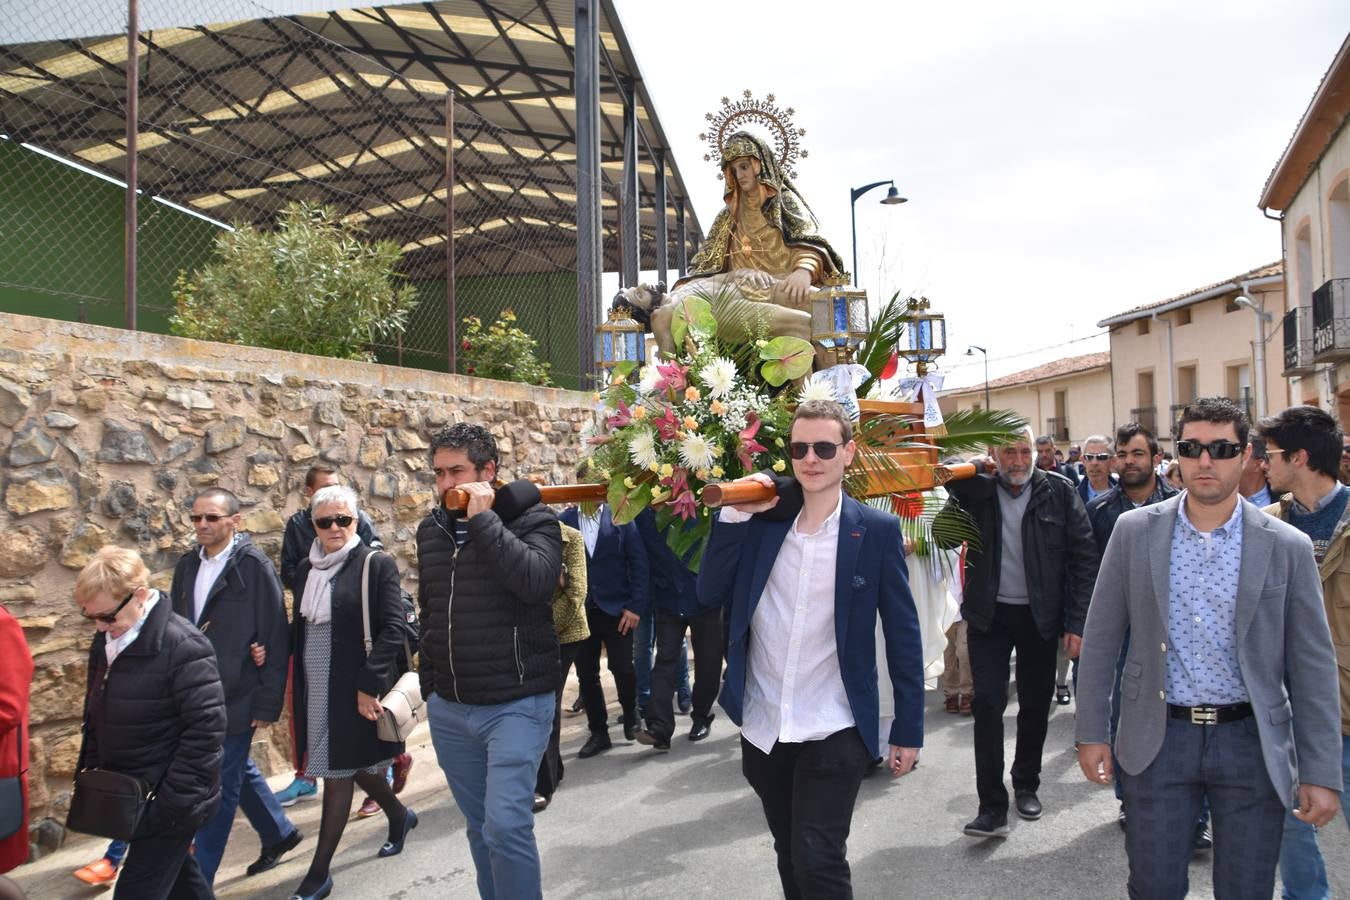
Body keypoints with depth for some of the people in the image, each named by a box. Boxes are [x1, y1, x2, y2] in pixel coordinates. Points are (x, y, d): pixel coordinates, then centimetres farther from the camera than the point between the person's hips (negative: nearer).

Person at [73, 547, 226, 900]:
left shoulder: (183, 646, -22)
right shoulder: (106, 641, 5)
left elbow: (206, 728, -23)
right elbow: (96, 715, 17)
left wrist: (173, 802, -22)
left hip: (169, 801, -8)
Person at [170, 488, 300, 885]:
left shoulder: (254, 566, -13)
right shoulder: (187, 566, 6)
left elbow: (276, 639, -13)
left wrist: (267, 703, -13)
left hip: (236, 698, -7)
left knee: (220, 787, 2)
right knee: (239, 771, 20)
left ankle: (199, 878, 14)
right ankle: (279, 833, 39)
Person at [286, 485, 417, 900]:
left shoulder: (377, 565, -11)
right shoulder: (306, 569, 8)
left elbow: (393, 629, -14)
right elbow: (300, 628, 14)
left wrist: (369, 684, -19)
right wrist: (298, 690, 6)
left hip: (355, 690, -6)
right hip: (315, 690, 6)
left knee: (338, 773, 0)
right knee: (354, 765, 18)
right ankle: (400, 816, 42)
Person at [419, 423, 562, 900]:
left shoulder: (532, 517, -8)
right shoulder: (431, 528, 8)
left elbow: (535, 581, -28)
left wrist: (484, 518, -23)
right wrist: (429, 686, 19)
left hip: (516, 704, -5)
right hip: (448, 708, 6)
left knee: (506, 824, -12)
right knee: (480, 827, 15)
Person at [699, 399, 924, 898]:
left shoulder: (876, 530, -6)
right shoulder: (762, 520, 2)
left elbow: (902, 633, -4)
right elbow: (709, 593, -3)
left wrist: (908, 729, -4)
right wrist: (735, 513, -12)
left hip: (832, 732, -4)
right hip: (762, 727, 4)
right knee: (790, 857, 18)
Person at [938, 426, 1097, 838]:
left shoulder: (1059, 491, -5)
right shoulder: (975, 490, -2)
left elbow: (1084, 558, -3)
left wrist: (1077, 622, -7)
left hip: (1039, 617, 0)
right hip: (989, 614, 0)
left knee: (1036, 704, 13)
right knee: (987, 703, -5)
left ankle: (1026, 785, 34)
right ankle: (992, 807, 1)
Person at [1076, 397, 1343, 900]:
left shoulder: (1287, 547, -3)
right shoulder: (1134, 530, -2)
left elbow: (1313, 668, 0)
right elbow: (1101, 639, 2)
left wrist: (1321, 772, -2)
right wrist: (1091, 733, 1)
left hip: (1251, 743, 0)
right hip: (1158, 739, 0)